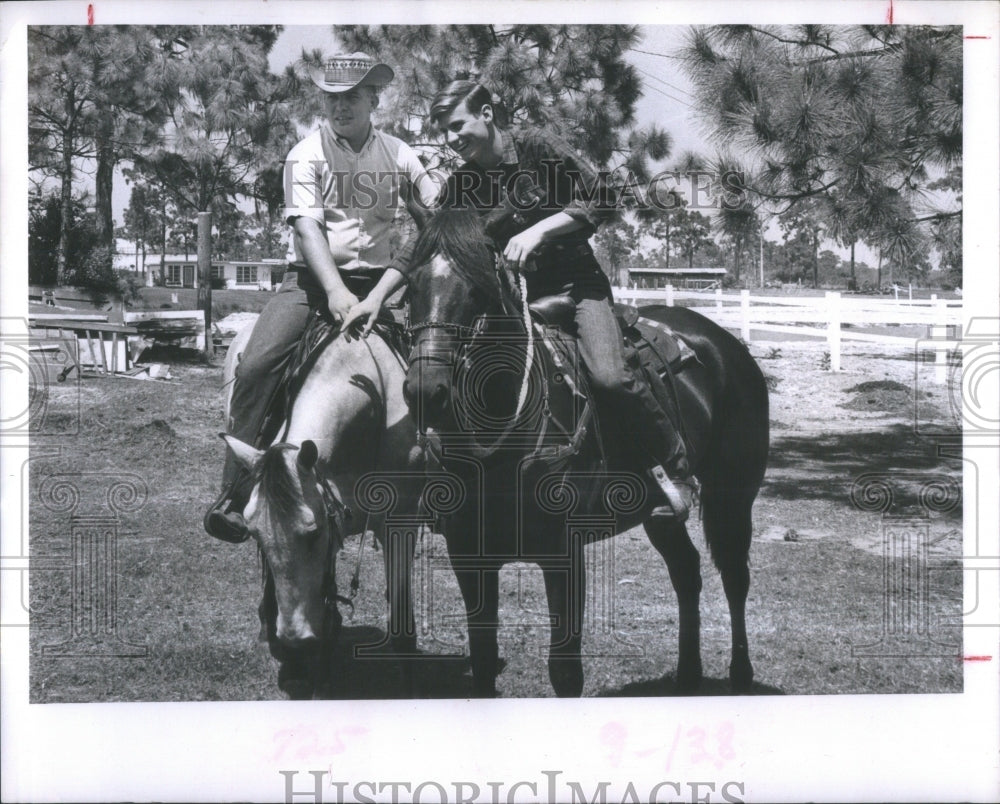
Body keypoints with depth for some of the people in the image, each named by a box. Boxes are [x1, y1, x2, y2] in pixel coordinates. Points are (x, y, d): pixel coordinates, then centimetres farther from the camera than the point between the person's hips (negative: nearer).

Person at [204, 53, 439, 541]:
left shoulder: (398, 156, 9)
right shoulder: (306, 156, 0)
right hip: (310, 280, -2)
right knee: (255, 367, -23)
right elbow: (307, 226, -13)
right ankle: (234, 494, -21)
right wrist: (336, 291, -28)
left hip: (376, 281, 3)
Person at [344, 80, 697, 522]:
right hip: (517, 295, 5)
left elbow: (601, 199, -9)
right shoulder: (460, 187, 5)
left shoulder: (536, 147, -7)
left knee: (609, 376, -26)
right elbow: (419, 247, 2)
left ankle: (675, 468, -11)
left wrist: (539, 230, -20)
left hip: (576, 282, -5)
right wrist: (376, 297, -12)